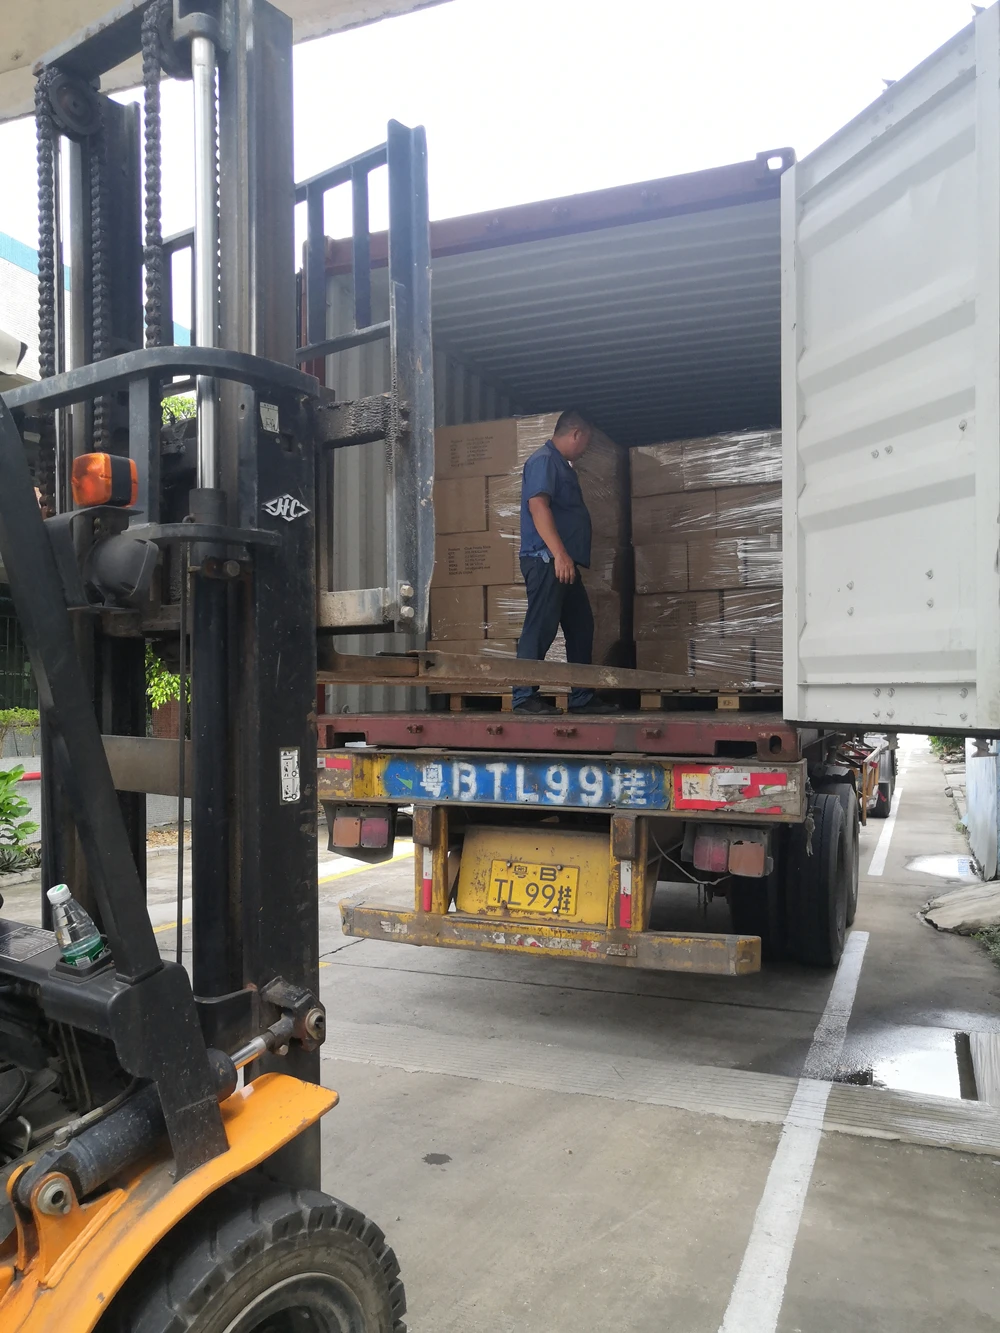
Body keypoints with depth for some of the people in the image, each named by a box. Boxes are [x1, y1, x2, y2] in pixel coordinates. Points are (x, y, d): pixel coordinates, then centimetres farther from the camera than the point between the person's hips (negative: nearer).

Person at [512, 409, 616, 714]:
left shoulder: (561, 465, 24)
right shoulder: (544, 460, -7)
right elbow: (537, 505, -20)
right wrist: (559, 554, -28)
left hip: (565, 563, 11)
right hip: (547, 560, -10)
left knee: (581, 628, 11)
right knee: (541, 628, -12)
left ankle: (583, 697, 16)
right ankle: (524, 696, -9)